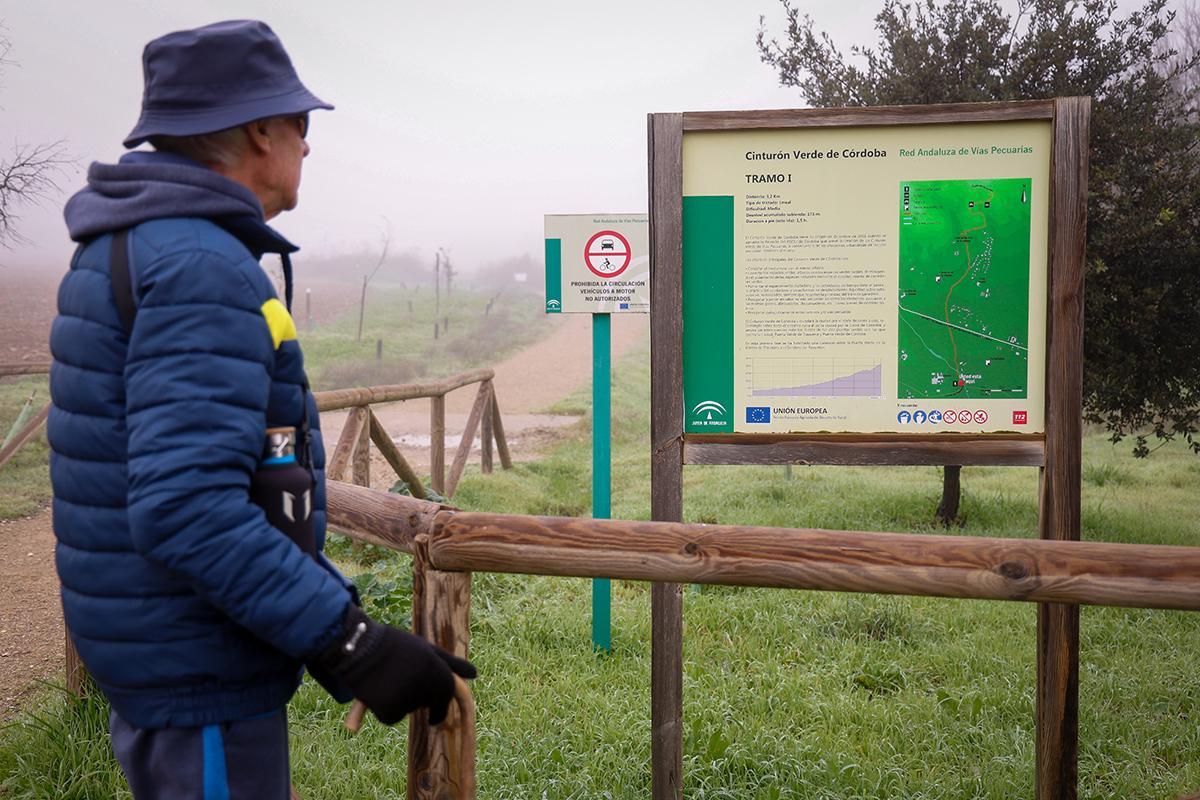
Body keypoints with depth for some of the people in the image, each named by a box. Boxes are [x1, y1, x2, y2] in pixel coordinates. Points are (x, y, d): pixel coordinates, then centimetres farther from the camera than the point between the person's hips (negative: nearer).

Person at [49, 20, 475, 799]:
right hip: (202, 673, -10)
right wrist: (347, 640, -29)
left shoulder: (126, 249, 10)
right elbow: (188, 508, -31)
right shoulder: (201, 267, -22)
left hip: (153, 650, 10)